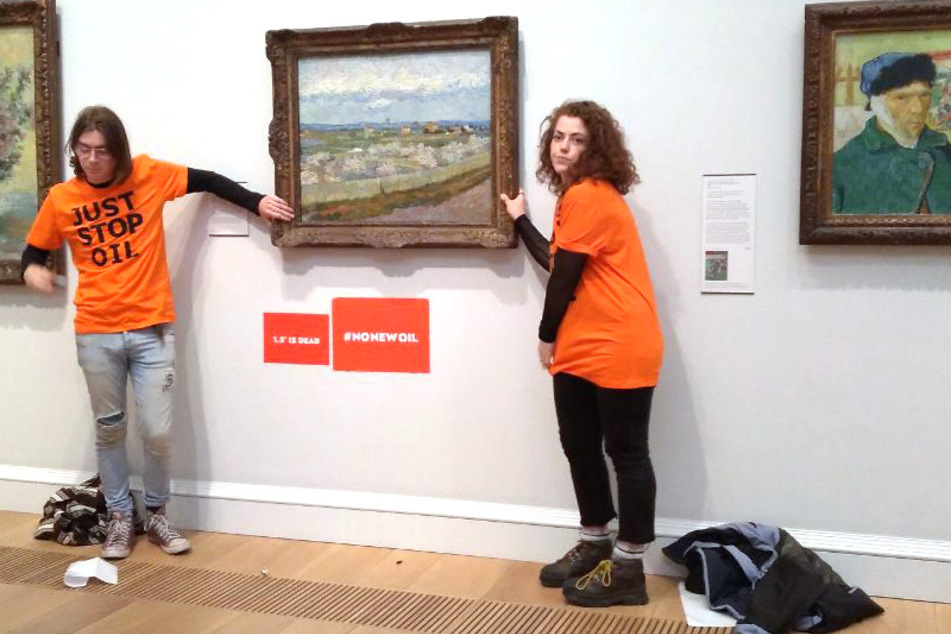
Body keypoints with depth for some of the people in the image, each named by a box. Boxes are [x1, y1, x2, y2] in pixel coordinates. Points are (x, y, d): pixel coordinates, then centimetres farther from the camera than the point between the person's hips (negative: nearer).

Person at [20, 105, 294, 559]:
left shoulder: (148, 176, -3)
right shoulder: (60, 199, 0)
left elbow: (207, 181, 7)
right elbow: (34, 250, 11)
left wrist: (257, 202, 3)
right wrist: (31, 269, -12)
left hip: (152, 330, -1)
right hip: (95, 334, 1)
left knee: (157, 432, 0)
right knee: (109, 429, 12)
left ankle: (156, 515, 23)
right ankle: (119, 518, 28)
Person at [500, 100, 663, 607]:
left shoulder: (589, 195, -16)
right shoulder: (577, 195, 16)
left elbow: (565, 276, -14)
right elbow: (554, 262, 18)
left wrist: (546, 336, -2)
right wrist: (520, 218, 28)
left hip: (619, 350, -10)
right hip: (579, 350, 10)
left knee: (626, 453, 0)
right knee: (579, 448, 17)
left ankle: (627, 570, 10)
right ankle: (595, 545, 32)